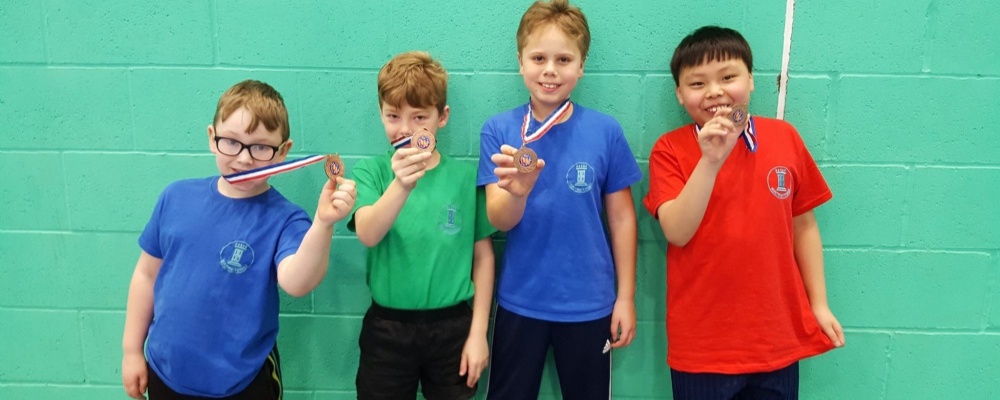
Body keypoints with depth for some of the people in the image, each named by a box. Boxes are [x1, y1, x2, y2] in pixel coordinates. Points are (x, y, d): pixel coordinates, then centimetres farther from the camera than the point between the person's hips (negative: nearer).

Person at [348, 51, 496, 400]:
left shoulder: (466, 176, -5)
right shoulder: (371, 171, -5)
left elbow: (483, 255, 0)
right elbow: (368, 235, -23)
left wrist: (478, 332, -2)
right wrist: (401, 185, -40)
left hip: (452, 327, 0)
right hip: (387, 328, 0)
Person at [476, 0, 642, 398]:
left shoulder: (605, 130, -7)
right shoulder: (498, 130, -7)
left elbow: (621, 217, 0)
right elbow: (499, 221, -11)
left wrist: (625, 296, 1)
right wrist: (517, 191, -33)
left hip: (589, 303, 0)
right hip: (519, 301, 0)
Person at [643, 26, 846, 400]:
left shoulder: (784, 137, 0)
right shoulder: (670, 149, -7)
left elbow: (803, 225, 6)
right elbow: (677, 232, -18)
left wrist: (819, 304, 7)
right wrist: (711, 160, -26)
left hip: (778, 337, 3)